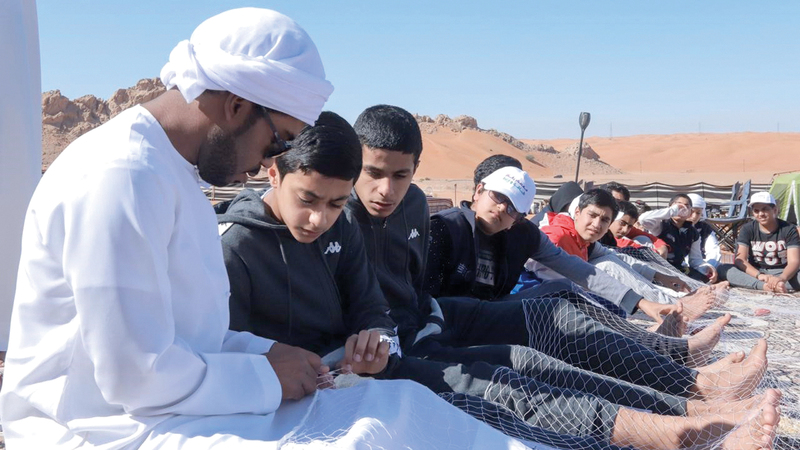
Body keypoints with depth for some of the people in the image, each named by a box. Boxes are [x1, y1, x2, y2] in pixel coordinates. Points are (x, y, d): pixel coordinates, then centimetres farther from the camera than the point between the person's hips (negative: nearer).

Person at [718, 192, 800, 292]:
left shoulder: (789, 229, -4)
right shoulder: (747, 229, -2)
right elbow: (740, 259, -14)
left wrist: (782, 279, -39)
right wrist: (759, 275, -35)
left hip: (782, 273, -1)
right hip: (755, 272, 1)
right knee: (723, 268, -28)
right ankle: (765, 286, -42)